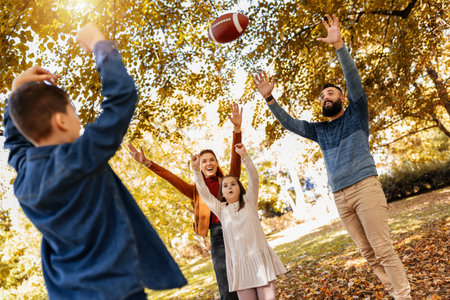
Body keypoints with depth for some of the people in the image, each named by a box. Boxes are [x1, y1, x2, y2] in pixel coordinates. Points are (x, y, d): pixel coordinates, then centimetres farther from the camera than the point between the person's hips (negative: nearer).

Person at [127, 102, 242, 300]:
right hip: (218, 237, 0)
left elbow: (236, 158, -2)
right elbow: (172, 178, 8)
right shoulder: (197, 192, 14)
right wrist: (147, 163, 2)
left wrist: (237, 129, -16)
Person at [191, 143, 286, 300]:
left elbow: (254, 179, -6)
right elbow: (204, 193, 6)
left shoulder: (249, 202, 6)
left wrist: (244, 156, -17)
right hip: (239, 262, 1)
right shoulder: (221, 210, 9)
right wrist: (196, 170, -2)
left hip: (260, 258, -1)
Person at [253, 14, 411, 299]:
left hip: (365, 188, -5)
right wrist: (269, 98, 3)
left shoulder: (355, 114, 7)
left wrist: (339, 45, -19)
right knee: (369, 253, 7)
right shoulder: (319, 130, 19)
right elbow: (289, 122, 15)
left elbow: (354, 79, -7)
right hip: (340, 197, 5)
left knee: (383, 248, -8)